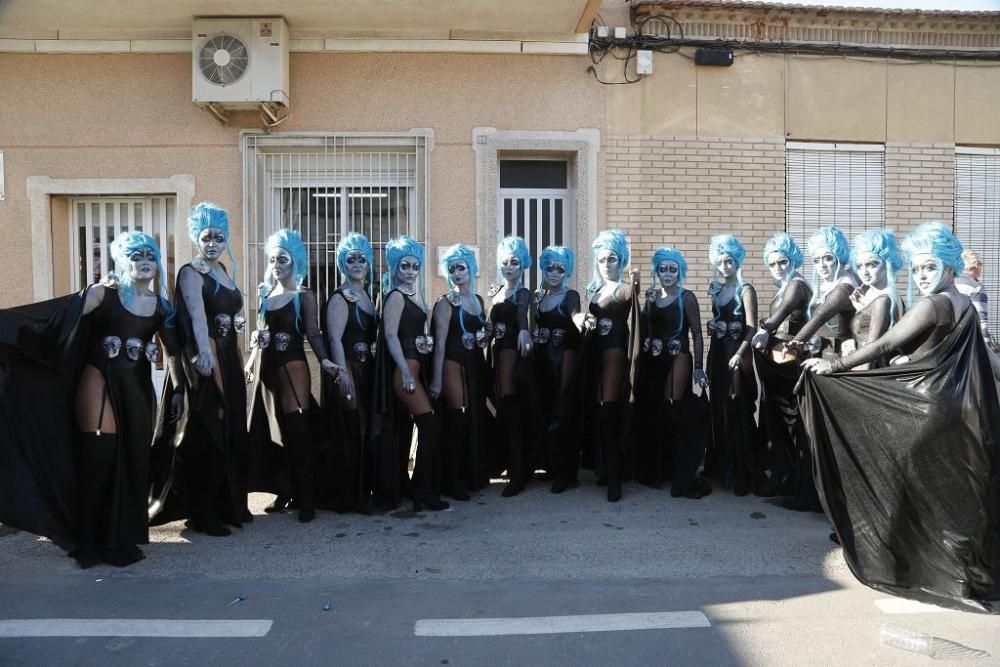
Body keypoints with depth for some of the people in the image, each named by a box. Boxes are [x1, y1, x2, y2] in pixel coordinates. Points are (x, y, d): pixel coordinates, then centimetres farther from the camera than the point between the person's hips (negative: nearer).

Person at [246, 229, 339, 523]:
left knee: (297, 431, -8)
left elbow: (313, 333, -9)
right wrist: (252, 361, 17)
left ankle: (306, 501, -3)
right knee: (268, 431, 8)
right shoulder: (264, 292, 12)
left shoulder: (305, 295, -3)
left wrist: (324, 359, -23)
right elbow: (260, 331, 18)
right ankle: (285, 490, 22)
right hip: (266, 366, 6)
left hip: (293, 365, -6)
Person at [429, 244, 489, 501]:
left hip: (477, 364, 6)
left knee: (477, 420, 10)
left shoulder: (479, 300, 12)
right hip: (455, 364, -6)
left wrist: (485, 337, 6)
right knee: (457, 422, -5)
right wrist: (436, 379, -15)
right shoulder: (446, 302, -6)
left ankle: (473, 475, 24)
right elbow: (440, 342, -11)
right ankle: (452, 481, 7)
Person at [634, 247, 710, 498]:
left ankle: (683, 479, -2)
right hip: (652, 361, 5)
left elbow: (697, 334, -8)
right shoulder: (651, 296, 10)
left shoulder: (686, 297, -4)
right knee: (651, 416, 12)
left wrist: (698, 367, -14)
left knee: (675, 416, -9)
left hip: (677, 360, -5)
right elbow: (644, 331, 11)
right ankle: (654, 472, 28)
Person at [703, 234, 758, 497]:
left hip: (737, 354, -7)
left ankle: (741, 475, 4)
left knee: (737, 412, -4)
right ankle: (720, 467, 24)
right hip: (717, 353, 7)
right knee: (719, 410, 12)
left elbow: (752, 328, -16)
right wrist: (712, 326, 6)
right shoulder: (715, 288, 12)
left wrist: (739, 354, -27)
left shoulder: (745, 289, -8)